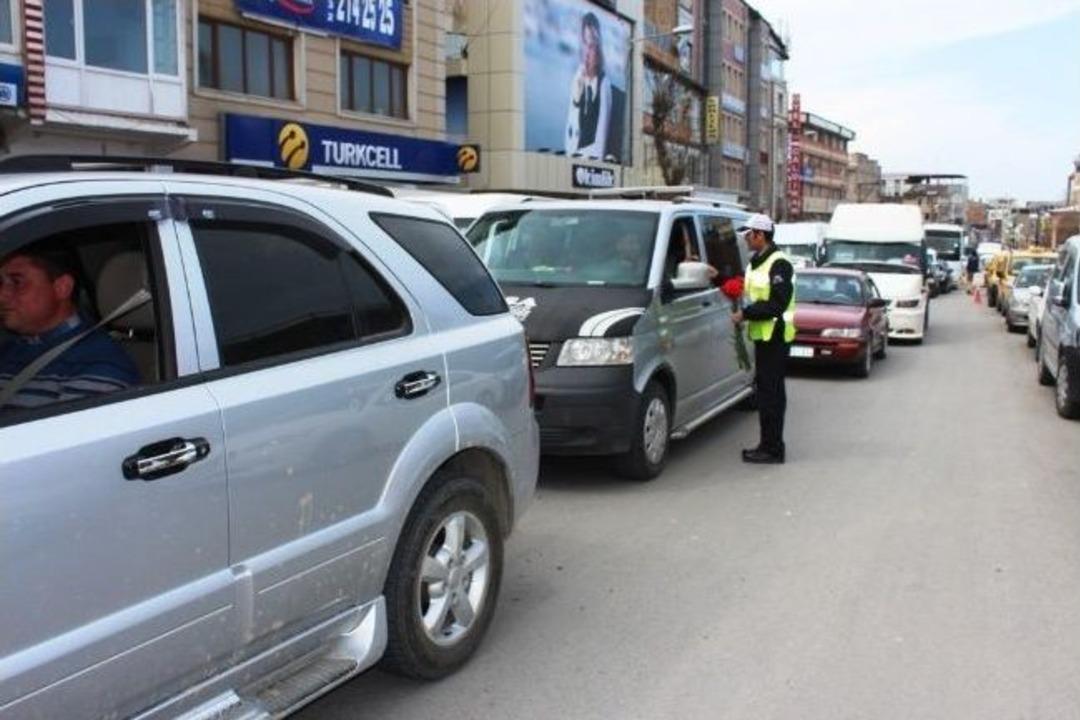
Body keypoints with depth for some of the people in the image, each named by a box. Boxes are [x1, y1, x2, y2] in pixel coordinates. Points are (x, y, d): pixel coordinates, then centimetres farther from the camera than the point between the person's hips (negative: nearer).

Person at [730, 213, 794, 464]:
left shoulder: (779, 264, -13)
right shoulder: (756, 263, 18)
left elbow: (777, 304, -20)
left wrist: (745, 314, -17)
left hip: (774, 336, -10)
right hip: (763, 335, 10)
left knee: (770, 393, -8)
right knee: (768, 390, 12)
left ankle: (772, 448, -4)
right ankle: (770, 445, 19)